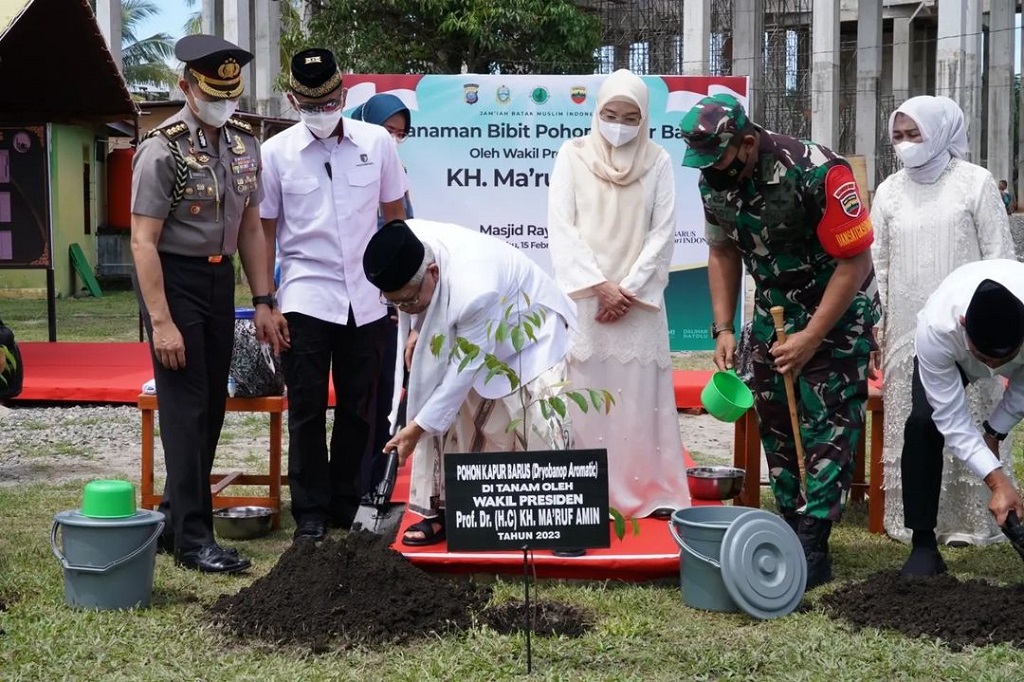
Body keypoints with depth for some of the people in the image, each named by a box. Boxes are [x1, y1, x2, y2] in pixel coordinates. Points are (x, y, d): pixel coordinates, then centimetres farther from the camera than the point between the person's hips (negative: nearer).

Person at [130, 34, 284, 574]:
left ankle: (173, 519, 24)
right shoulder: (162, 150, -16)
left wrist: (263, 303, 7)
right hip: (173, 280, -7)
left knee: (212, 405, 11)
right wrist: (160, 322, -21)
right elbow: (143, 241, -17)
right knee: (185, 406, -6)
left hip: (220, 277, 7)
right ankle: (191, 538, 1)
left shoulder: (245, 143, 5)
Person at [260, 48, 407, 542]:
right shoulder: (275, 153, -2)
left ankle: (347, 503, 24)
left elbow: (395, 217, 10)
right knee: (307, 409, 3)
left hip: (367, 298, 2)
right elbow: (265, 232, 3)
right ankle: (310, 510, 14)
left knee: (359, 408, 10)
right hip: (305, 298, -1)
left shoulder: (376, 143, 1)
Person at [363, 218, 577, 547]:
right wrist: (416, 327, -12)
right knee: (448, 416, 0)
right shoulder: (405, 244, -25)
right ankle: (443, 509, 10)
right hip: (461, 331, 7)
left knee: (540, 427, -15)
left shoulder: (475, 293, -44)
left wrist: (418, 427, -26)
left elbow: (464, 371, -33)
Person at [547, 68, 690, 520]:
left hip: (638, 300, 1)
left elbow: (663, 233, 2)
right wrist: (599, 285, -11)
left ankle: (652, 492, 9)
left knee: (641, 396, 1)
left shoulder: (657, 162, 5)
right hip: (583, 296, -1)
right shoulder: (573, 155, 3)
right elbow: (560, 228, -3)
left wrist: (630, 288, -8)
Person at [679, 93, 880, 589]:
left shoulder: (817, 173, -31)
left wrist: (812, 337, -23)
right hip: (774, 310, 6)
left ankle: (812, 549, -8)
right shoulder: (714, 180, -10)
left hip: (838, 312, -6)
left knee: (827, 424, -9)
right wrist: (723, 329, -2)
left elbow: (855, 260, -24)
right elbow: (723, 253, 5)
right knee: (776, 422, 8)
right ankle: (792, 527, 20)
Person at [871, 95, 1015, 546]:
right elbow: (877, 263, 12)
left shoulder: (975, 182, 0)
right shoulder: (889, 191, 10)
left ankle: (970, 519, 7)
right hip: (907, 332, 3)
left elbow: (998, 254, -1)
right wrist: (874, 324, 8)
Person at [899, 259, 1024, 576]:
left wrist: (994, 431, -17)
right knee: (923, 422, -24)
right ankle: (923, 545, -15)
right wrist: (998, 483, -40)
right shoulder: (935, 328, -44)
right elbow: (952, 419, -36)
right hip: (952, 350, -1)